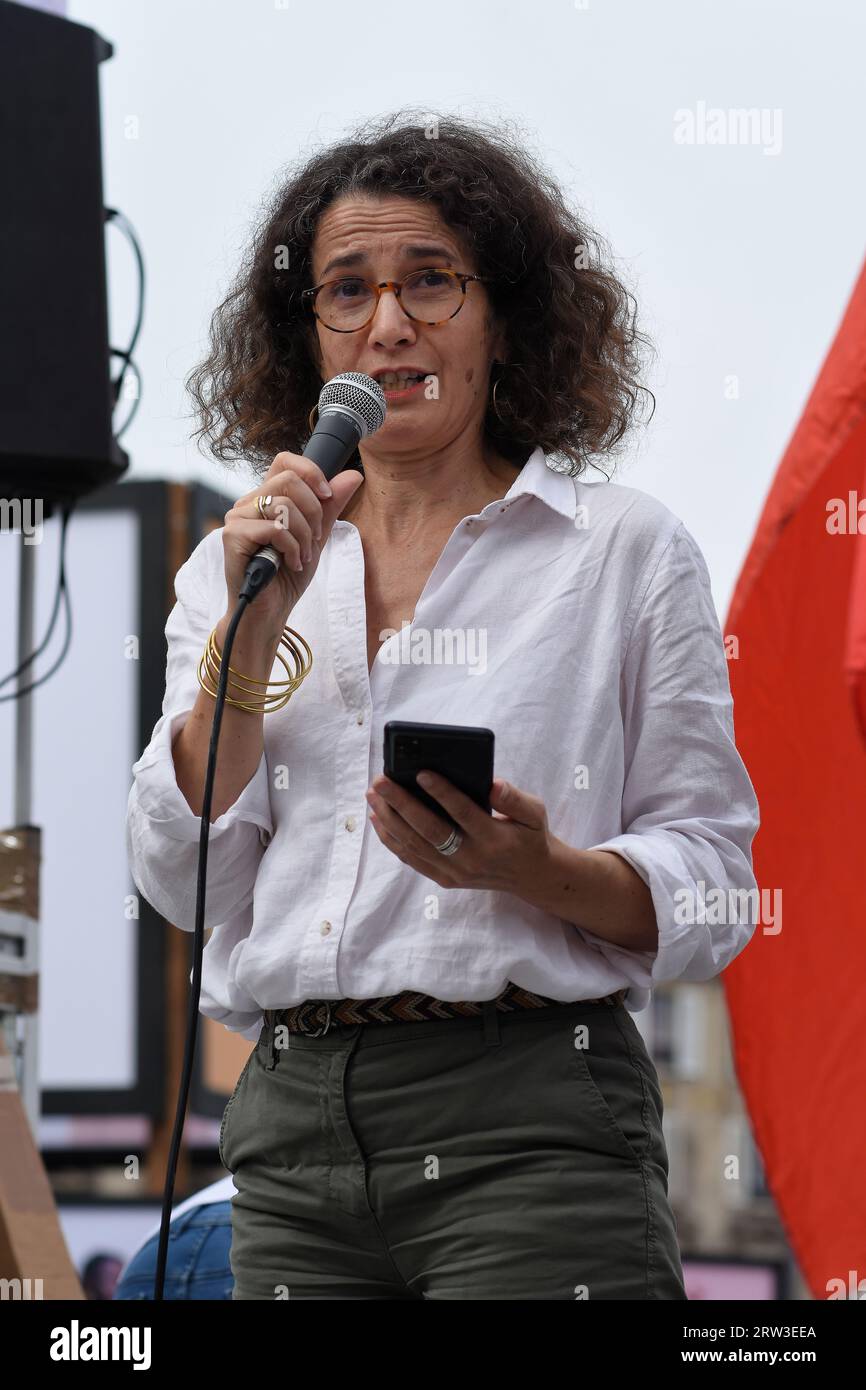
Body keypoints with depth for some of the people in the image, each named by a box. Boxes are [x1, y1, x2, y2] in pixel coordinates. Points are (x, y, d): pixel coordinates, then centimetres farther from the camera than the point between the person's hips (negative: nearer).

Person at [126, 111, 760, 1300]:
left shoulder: (627, 550, 5)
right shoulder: (240, 563, 14)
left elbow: (710, 886, 2)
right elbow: (182, 881, 5)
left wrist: (537, 869, -17)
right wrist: (255, 623, -5)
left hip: (529, 1123, -3)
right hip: (293, 1128, 3)